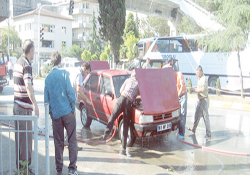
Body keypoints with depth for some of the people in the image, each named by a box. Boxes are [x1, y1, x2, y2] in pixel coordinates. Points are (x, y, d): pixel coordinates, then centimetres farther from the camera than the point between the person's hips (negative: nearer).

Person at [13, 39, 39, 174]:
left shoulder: (18, 62, 13)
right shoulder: (26, 65, -15)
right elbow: (28, 87, -26)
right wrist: (35, 105, -28)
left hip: (17, 105, 9)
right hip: (24, 107, -9)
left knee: (20, 137, 16)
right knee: (26, 139, -1)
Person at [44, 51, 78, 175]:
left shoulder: (48, 77, 8)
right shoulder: (63, 73, -4)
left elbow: (46, 97, 10)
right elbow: (70, 92, -9)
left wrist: (50, 112, 17)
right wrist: (73, 108, -1)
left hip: (55, 114, 4)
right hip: (67, 112, -4)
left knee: (58, 142, 10)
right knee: (72, 140, 3)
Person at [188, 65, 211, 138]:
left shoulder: (204, 79, -16)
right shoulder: (199, 79, 14)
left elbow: (202, 89, -26)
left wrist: (194, 89, -15)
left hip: (204, 100, -10)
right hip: (200, 100, 10)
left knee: (205, 116, -6)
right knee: (197, 115, 18)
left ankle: (208, 133, -1)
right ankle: (193, 129, 31)